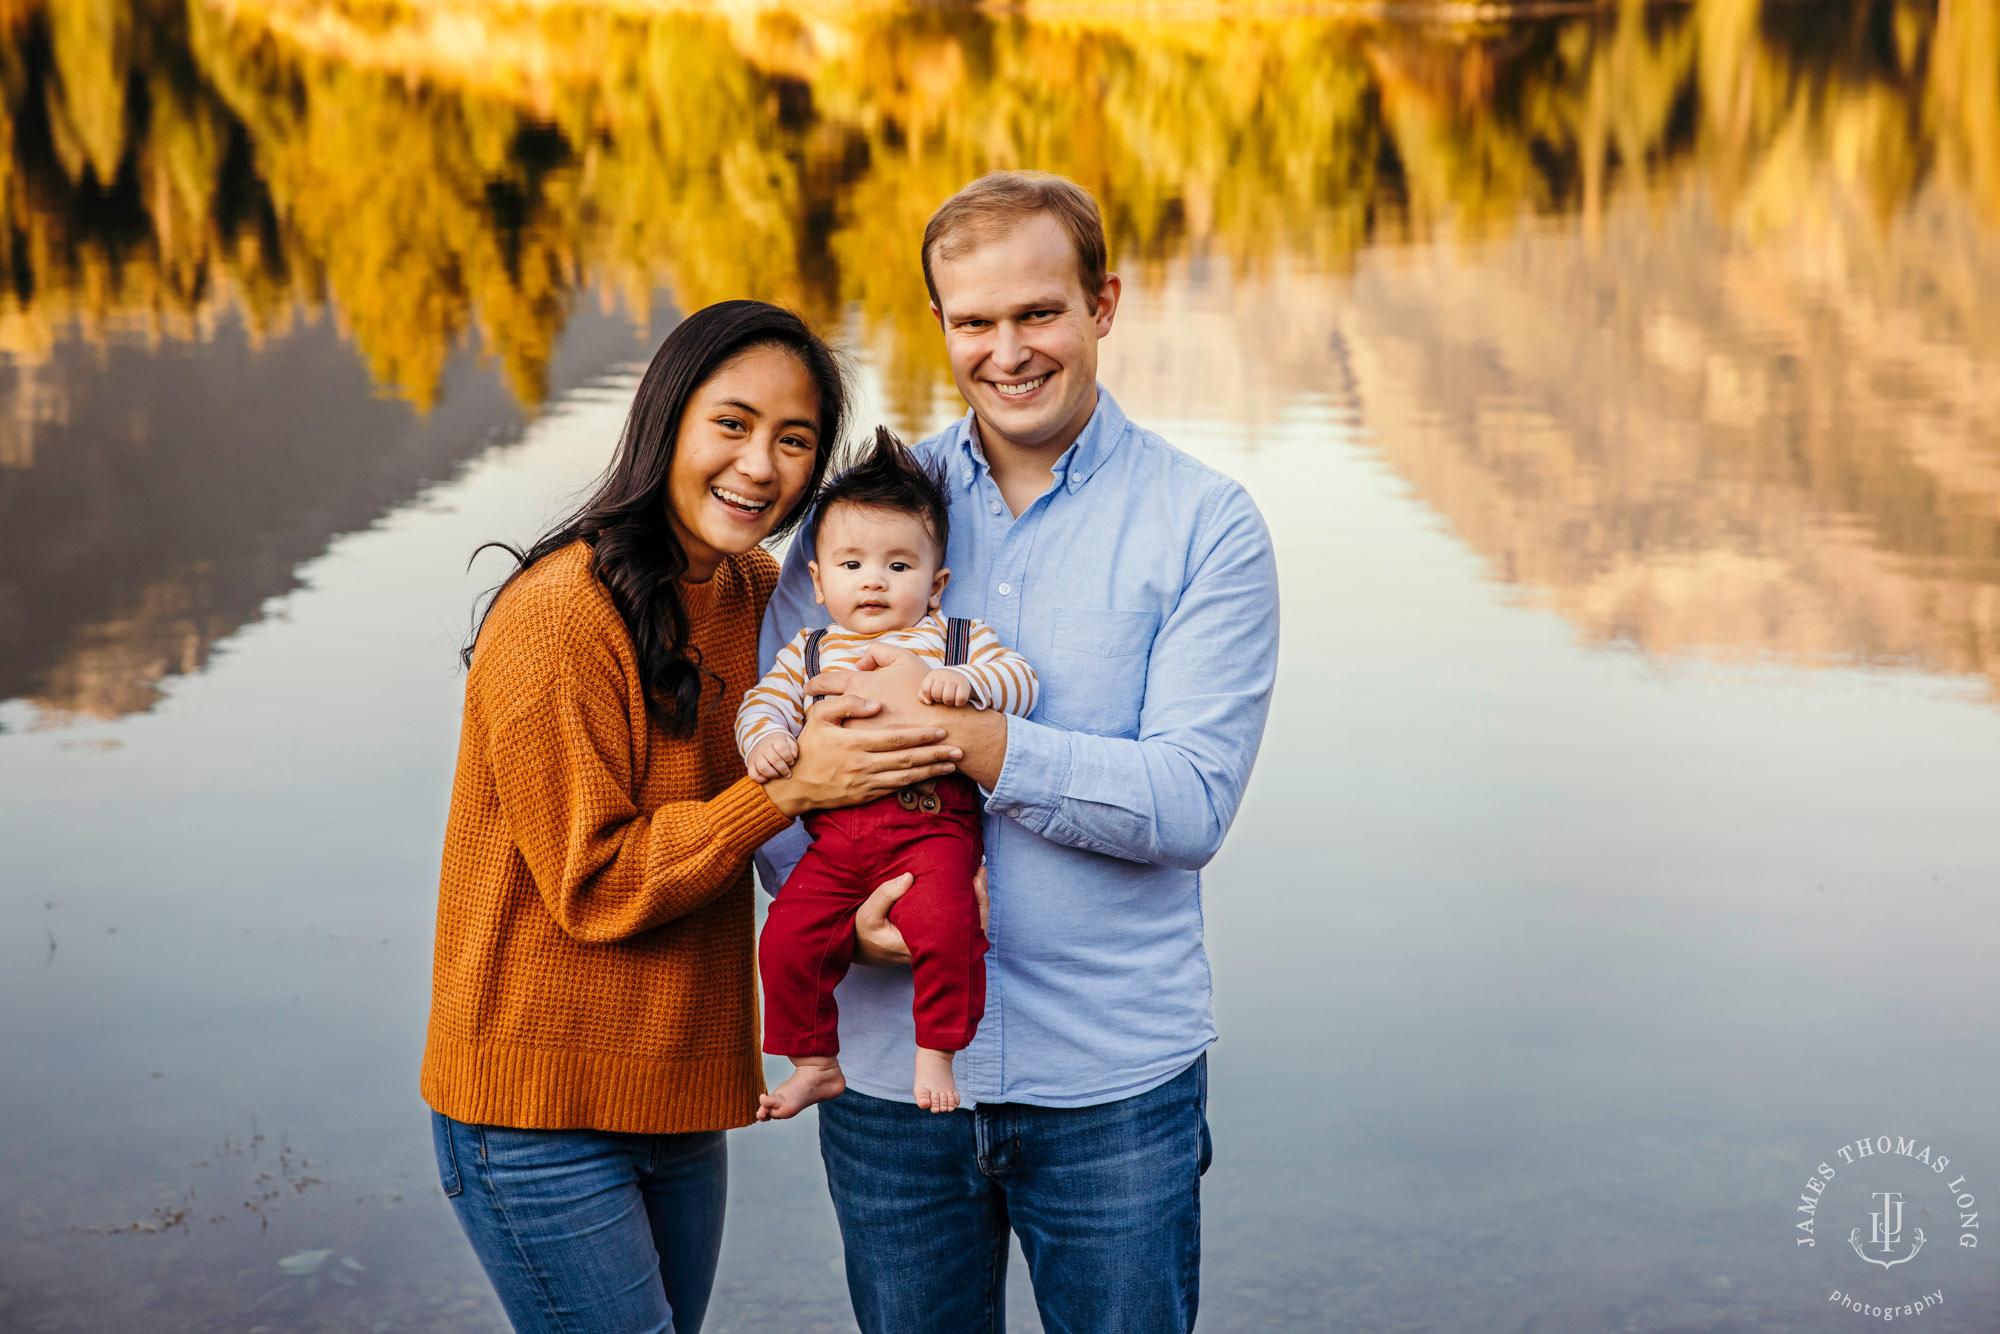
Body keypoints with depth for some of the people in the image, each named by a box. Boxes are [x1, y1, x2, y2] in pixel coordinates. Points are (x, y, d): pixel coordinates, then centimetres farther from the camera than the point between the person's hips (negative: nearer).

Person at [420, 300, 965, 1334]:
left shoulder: (758, 591, 5)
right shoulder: (558, 614, -18)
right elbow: (592, 885, -18)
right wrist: (788, 789, -21)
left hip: (679, 1097, 7)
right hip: (540, 1109, -7)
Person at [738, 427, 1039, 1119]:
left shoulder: (957, 641, 9)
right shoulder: (809, 652, 17)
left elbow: (1020, 678, 0)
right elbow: (763, 702, 12)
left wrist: (966, 681, -19)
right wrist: (764, 739, -10)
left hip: (931, 827, -3)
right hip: (836, 836, 3)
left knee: (944, 926, -28)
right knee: (786, 938, -10)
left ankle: (936, 1054, -5)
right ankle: (816, 1063, 12)